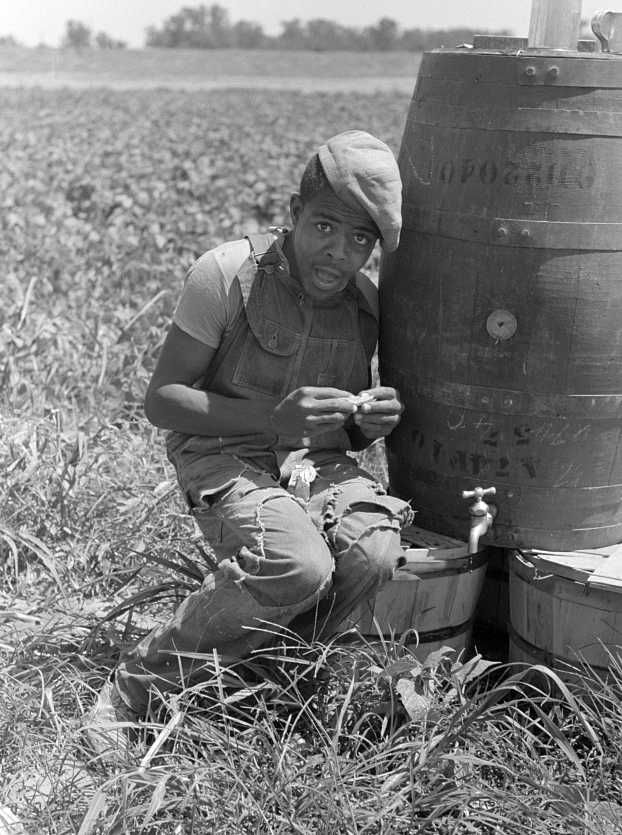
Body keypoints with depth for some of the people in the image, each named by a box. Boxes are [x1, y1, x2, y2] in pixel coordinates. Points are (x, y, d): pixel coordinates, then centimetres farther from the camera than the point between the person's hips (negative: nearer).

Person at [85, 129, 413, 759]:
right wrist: (271, 417, -24)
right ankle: (136, 687, -15)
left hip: (320, 466, 5)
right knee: (299, 568, -33)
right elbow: (160, 400, -11)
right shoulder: (227, 274, -12)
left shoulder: (364, 305, 6)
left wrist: (371, 423, -8)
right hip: (226, 460, -5)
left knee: (374, 554, -27)